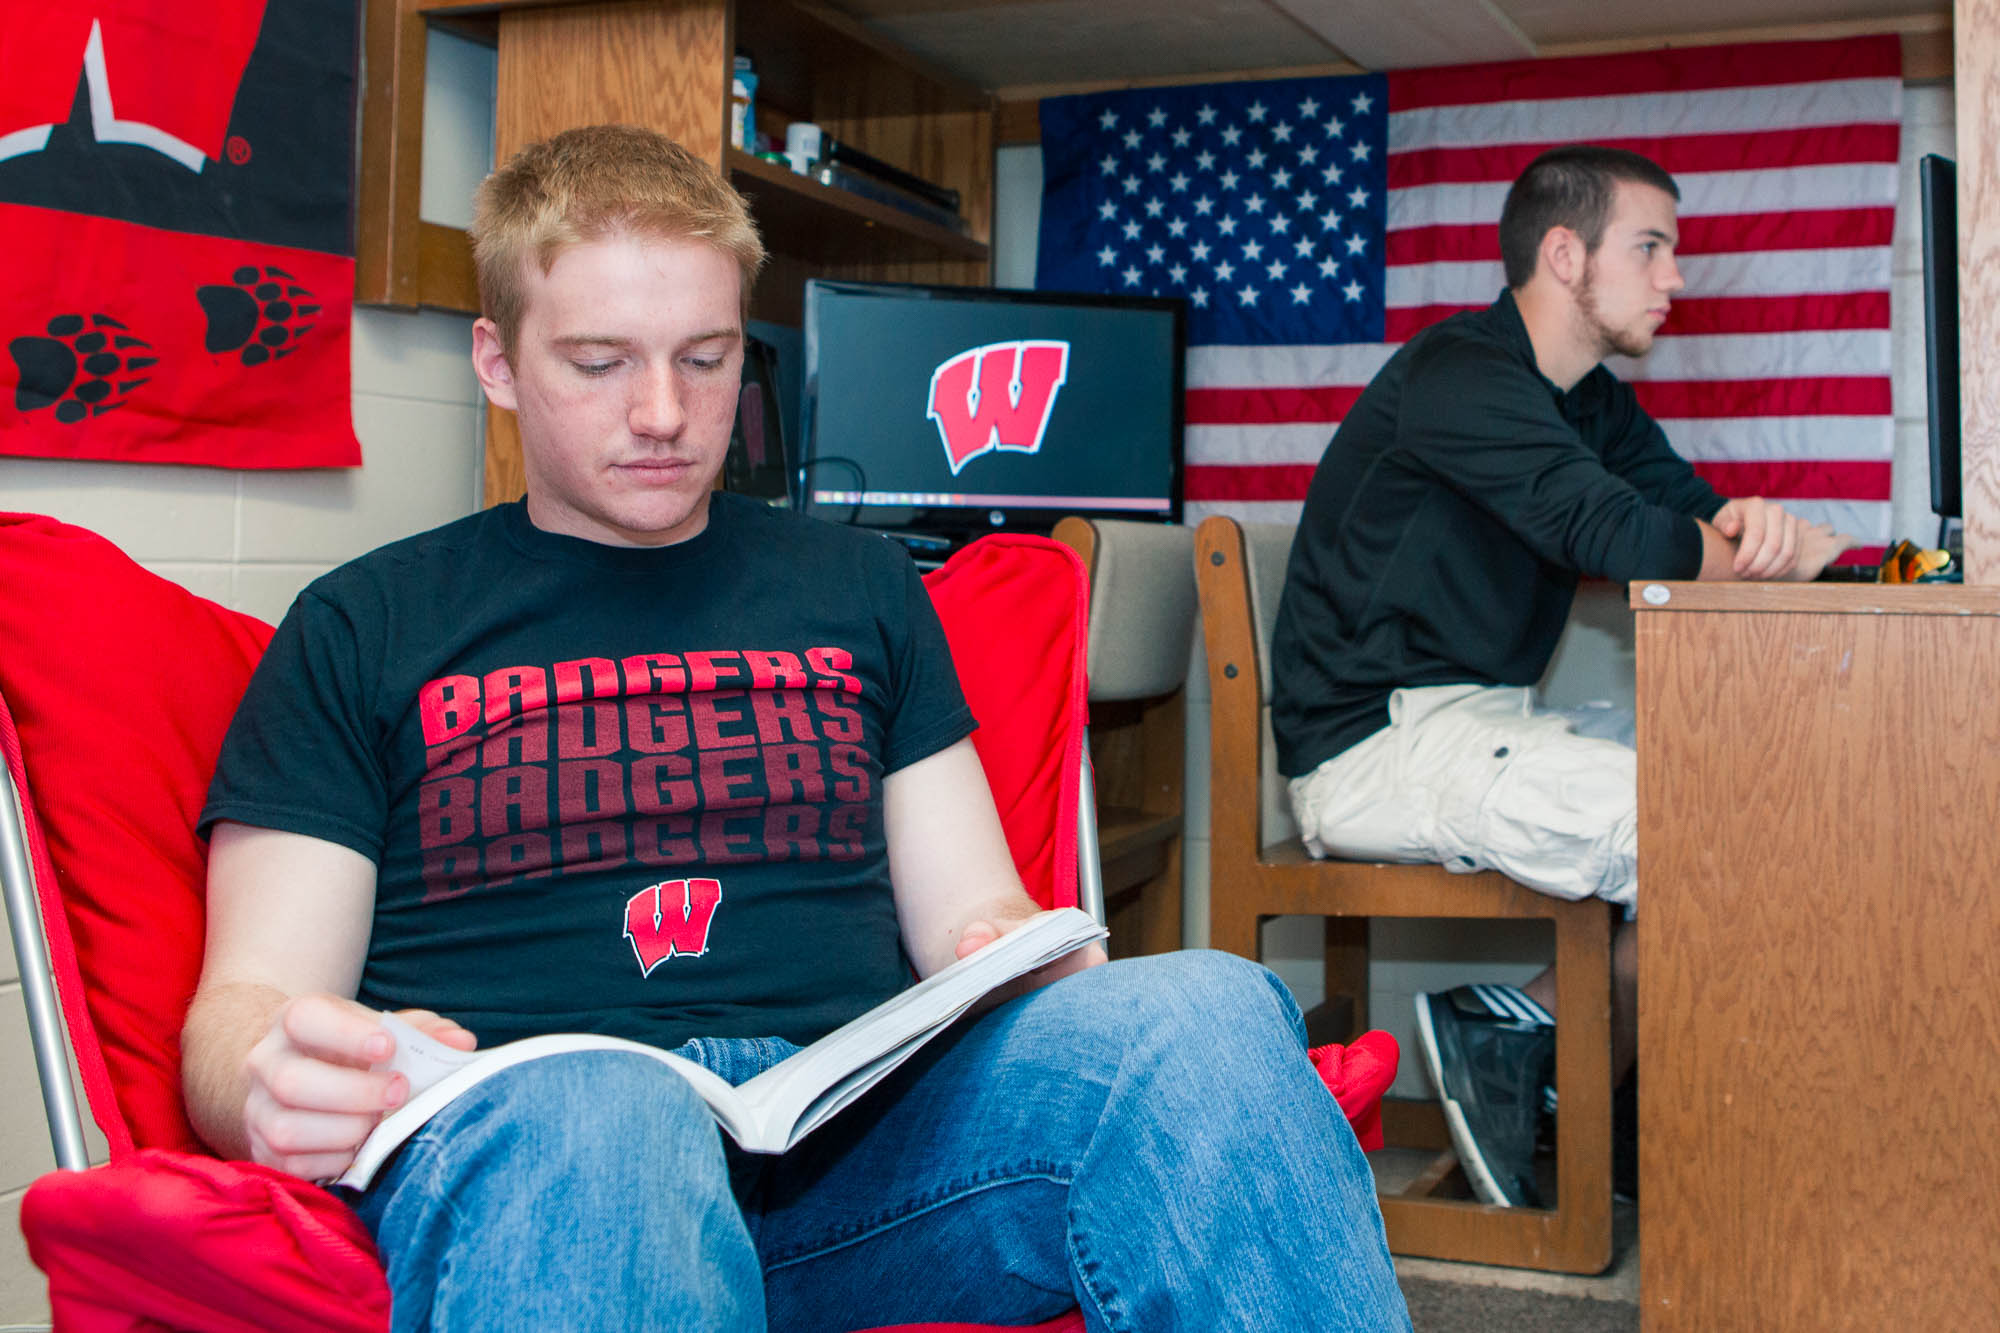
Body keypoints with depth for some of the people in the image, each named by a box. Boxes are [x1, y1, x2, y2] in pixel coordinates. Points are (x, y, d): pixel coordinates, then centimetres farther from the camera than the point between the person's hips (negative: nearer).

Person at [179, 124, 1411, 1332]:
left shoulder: (858, 591, 24)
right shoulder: (364, 629, 15)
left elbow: (965, 918, 21)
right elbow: (243, 1005, 9)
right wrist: (275, 1084, -17)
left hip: (858, 1142, 3)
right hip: (510, 1144, -2)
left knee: (1202, 1012, -28)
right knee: (591, 1117, -41)